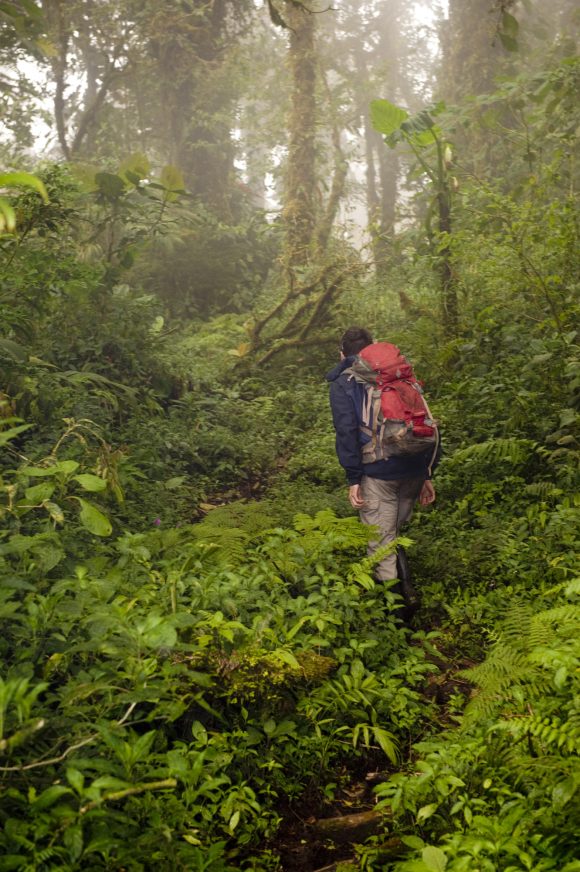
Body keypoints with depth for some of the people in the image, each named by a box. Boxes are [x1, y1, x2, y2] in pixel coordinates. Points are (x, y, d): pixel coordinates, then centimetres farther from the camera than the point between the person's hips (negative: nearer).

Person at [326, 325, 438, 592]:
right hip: (415, 470, 5)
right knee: (396, 532, 22)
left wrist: (353, 479, -6)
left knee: (381, 543, 4)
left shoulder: (342, 384, 6)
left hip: (378, 473, -5)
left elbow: (347, 433, -8)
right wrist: (427, 475, 19)